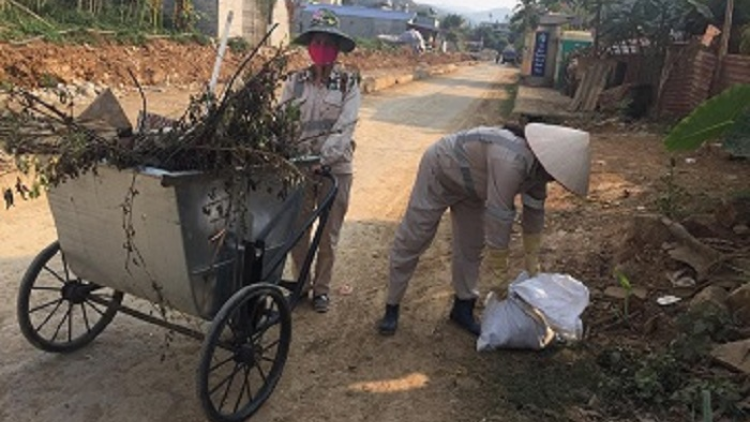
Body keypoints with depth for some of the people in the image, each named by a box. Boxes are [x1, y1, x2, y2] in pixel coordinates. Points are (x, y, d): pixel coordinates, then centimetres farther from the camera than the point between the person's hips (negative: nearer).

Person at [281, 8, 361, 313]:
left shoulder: (348, 82, -2)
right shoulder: (296, 81, 3)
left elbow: (345, 127, -12)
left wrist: (323, 158, -25)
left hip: (335, 167, -1)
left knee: (329, 233, 9)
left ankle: (322, 287, 26)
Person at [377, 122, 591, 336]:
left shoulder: (537, 166, -13)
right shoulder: (511, 162, -40)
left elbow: (534, 213, 0)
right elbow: (498, 221, -37)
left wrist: (533, 266, 7)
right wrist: (500, 277, -26)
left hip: (470, 184, 8)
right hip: (440, 171, -8)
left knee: (471, 245, 8)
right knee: (411, 241, 2)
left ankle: (463, 308, 23)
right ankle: (392, 308, 15)